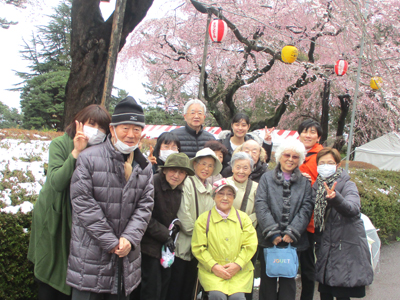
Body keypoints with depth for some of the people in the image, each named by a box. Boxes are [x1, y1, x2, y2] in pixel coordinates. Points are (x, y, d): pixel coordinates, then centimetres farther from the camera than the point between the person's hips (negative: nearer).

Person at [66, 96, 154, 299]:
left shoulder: (144, 166, 9)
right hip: (91, 253, -4)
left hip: (126, 254, 5)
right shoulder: (89, 158, -9)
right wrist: (111, 242, -13)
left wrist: (129, 238, -11)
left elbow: (145, 206, 4)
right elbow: (82, 203, -14)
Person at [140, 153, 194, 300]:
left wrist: (176, 224, -5)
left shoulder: (178, 189, 4)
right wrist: (165, 236, -15)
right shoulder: (153, 183, -19)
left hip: (166, 244, 7)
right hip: (150, 244, -7)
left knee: (165, 284, 13)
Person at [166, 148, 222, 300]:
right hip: (184, 244, -6)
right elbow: (183, 213, -15)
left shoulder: (210, 189, 13)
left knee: (189, 287, 13)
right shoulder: (188, 183, -9)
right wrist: (195, 232, -9)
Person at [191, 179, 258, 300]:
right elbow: (198, 247, 2)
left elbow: (251, 245, 6)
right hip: (211, 271, -1)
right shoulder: (203, 219, 7)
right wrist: (213, 266, -10)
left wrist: (237, 264, -7)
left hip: (240, 271, 1)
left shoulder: (243, 217, 13)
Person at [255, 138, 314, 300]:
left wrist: (292, 233, -13)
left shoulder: (304, 182, 8)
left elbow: (306, 209, -1)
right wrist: (272, 232, -14)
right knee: (268, 279, 7)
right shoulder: (267, 178, 6)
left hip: (293, 240, 1)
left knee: (288, 280, 7)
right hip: (268, 240, 0)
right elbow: (261, 205, -4)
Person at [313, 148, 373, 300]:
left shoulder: (347, 185, -8)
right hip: (325, 251, 5)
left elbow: (353, 208, -28)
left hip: (346, 250, -5)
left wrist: (335, 198, -49)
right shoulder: (316, 187, 8)